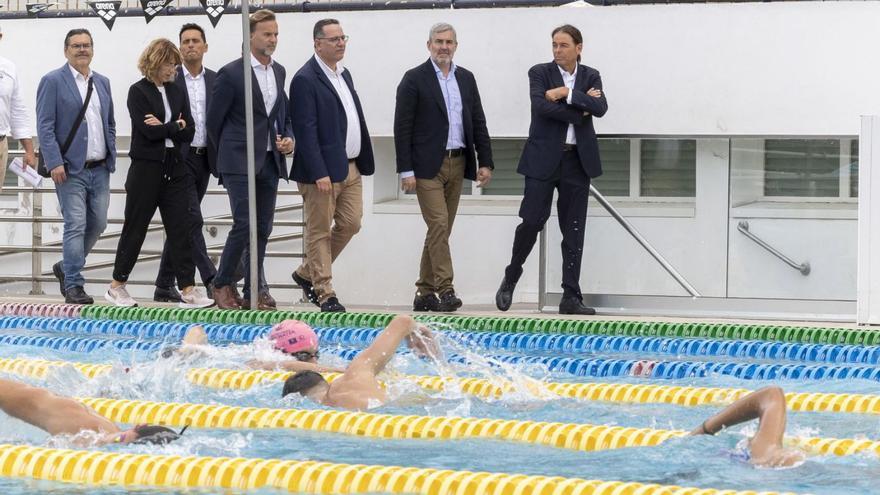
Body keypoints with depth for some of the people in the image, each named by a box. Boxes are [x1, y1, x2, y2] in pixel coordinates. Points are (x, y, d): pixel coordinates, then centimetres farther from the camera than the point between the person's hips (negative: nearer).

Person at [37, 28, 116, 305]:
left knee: (98, 224, 8)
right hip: (71, 169, -6)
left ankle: (67, 267, 28)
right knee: (75, 225, -8)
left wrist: (111, 157, 10)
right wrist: (55, 163, -17)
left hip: (100, 168, 6)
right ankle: (73, 285, -3)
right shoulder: (53, 82, -4)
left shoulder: (102, 83, 15)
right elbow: (44, 126, -9)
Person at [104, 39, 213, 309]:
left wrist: (163, 127, -10)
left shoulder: (177, 92, 11)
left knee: (181, 229, 0)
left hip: (175, 169, 5)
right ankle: (117, 287, 15)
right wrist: (175, 126, -5)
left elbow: (188, 133, 5)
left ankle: (188, 289, 0)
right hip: (146, 168, -5)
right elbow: (148, 131, -17)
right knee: (135, 228, 3)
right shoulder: (138, 92, -5)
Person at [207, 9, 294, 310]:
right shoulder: (231, 74, -9)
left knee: (263, 228, 6)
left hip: (270, 161, 6)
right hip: (240, 162, -6)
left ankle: (253, 289, 12)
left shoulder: (279, 72, 12)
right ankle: (222, 285, 2)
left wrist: (289, 138, 4)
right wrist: (227, 155, 6)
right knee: (243, 225, -12)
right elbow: (214, 120, -2)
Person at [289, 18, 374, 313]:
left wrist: (362, 161, 14)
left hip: (350, 167, 9)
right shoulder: (305, 80, -13)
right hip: (323, 169, -9)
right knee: (319, 231, 0)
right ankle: (324, 292, 5)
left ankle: (307, 273, 24)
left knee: (350, 224, 10)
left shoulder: (344, 74, 15)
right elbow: (306, 131, -17)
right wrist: (320, 173, -21)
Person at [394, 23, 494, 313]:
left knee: (441, 229, 8)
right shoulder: (414, 79, -4)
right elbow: (402, 128, -7)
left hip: (457, 164, 6)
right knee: (438, 225, -13)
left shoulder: (466, 79, 12)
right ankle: (445, 290, -15)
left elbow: (478, 123, 14)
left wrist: (486, 162, 6)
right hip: (428, 166, -6)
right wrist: (406, 170, -13)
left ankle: (425, 293, 14)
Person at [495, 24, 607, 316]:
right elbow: (541, 106, -16)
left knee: (574, 231, 2)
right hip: (544, 158, -2)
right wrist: (580, 111, -13)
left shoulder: (590, 76, 9)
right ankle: (511, 278, 18)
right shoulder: (540, 73, 1)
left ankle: (571, 297, 4)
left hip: (577, 160, 2)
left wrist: (567, 94, -15)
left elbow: (600, 108, -8)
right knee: (531, 221, -5)